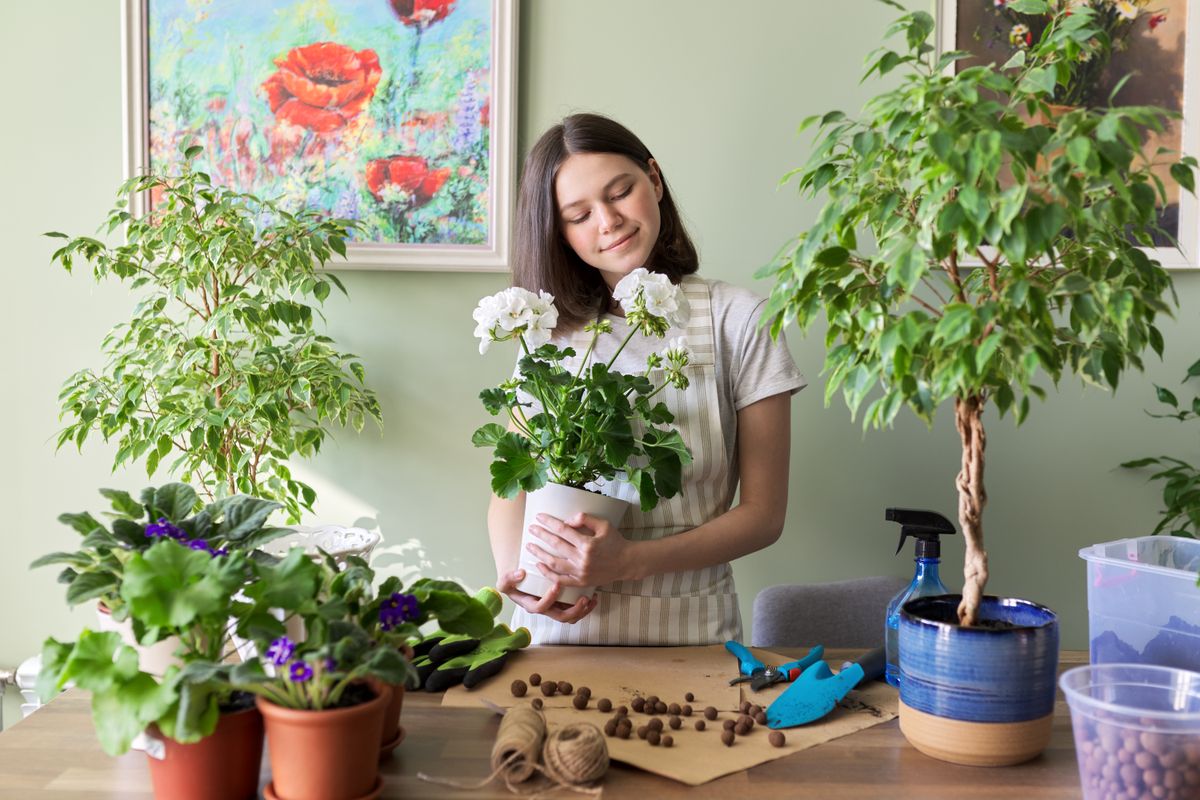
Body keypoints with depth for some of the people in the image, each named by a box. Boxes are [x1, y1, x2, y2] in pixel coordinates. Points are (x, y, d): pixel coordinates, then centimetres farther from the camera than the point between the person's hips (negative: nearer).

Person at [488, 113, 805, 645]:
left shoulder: (736, 320, 0)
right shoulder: (551, 332, 10)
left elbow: (763, 512, -2)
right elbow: (512, 483, 9)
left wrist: (631, 561, -15)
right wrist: (510, 572, -13)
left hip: (688, 626, -2)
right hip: (558, 626, 2)